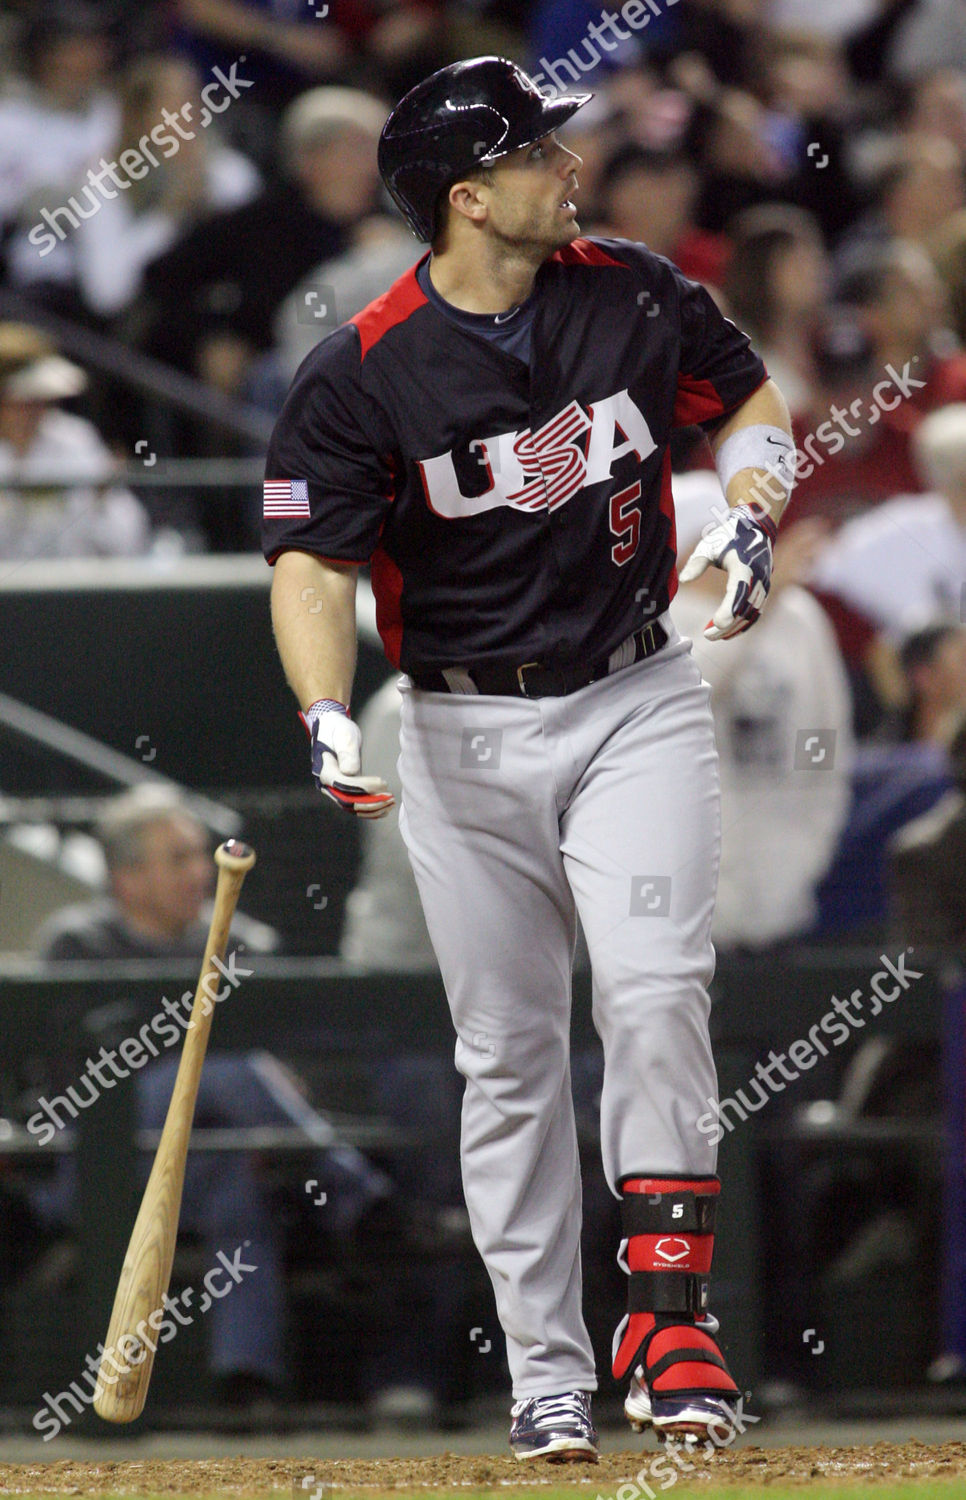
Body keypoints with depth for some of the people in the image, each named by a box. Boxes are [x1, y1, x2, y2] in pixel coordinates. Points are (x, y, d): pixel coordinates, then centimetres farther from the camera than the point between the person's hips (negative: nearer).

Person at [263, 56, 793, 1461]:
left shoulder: (636, 295, -2)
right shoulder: (361, 373, -12)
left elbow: (750, 399, 14)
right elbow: (312, 563, -12)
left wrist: (747, 516, -6)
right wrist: (328, 719, -29)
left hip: (636, 703, 1)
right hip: (467, 736, -1)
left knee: (656, 990, -18)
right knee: (509, 1055, 4)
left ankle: (670, 1305, -11)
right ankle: (549, 1377, 11)